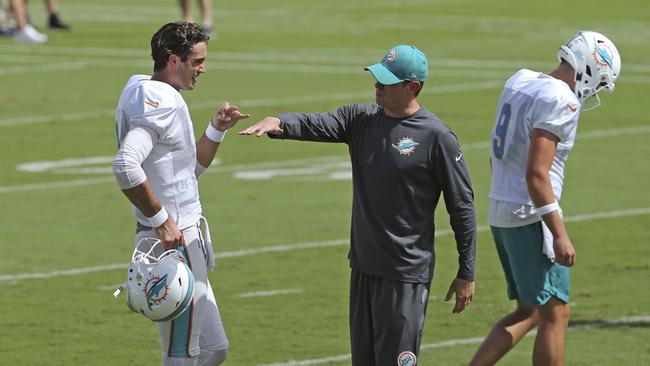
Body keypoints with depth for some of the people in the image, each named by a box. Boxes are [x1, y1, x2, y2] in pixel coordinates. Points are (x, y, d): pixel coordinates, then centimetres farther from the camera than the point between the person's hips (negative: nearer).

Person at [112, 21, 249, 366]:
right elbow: (126, 165, -31)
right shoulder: (160, 101, -16)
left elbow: (191, 168, 25)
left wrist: (217, 130, 11)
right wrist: (160, 219, -23)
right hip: (173, 239, -10)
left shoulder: (146, 91, 16)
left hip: (185, 237, 10)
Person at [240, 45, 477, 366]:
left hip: (406, 276, -7)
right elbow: (315, 125, -10)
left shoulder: (436, 136, -10)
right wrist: (279, 123, -33)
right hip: (363, 267, 7)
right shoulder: (361, 119, 7)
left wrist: (466, 274, -6)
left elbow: (462, 206, -7)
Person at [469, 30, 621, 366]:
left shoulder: (519, 83, 11)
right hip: (530, 216, -9)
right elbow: (536, 174, -23)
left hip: (501, 212, 9)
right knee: (554, 314, 1)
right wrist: (559, 235, -20)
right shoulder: (560, 101, -17)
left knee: (529, 312, 16)